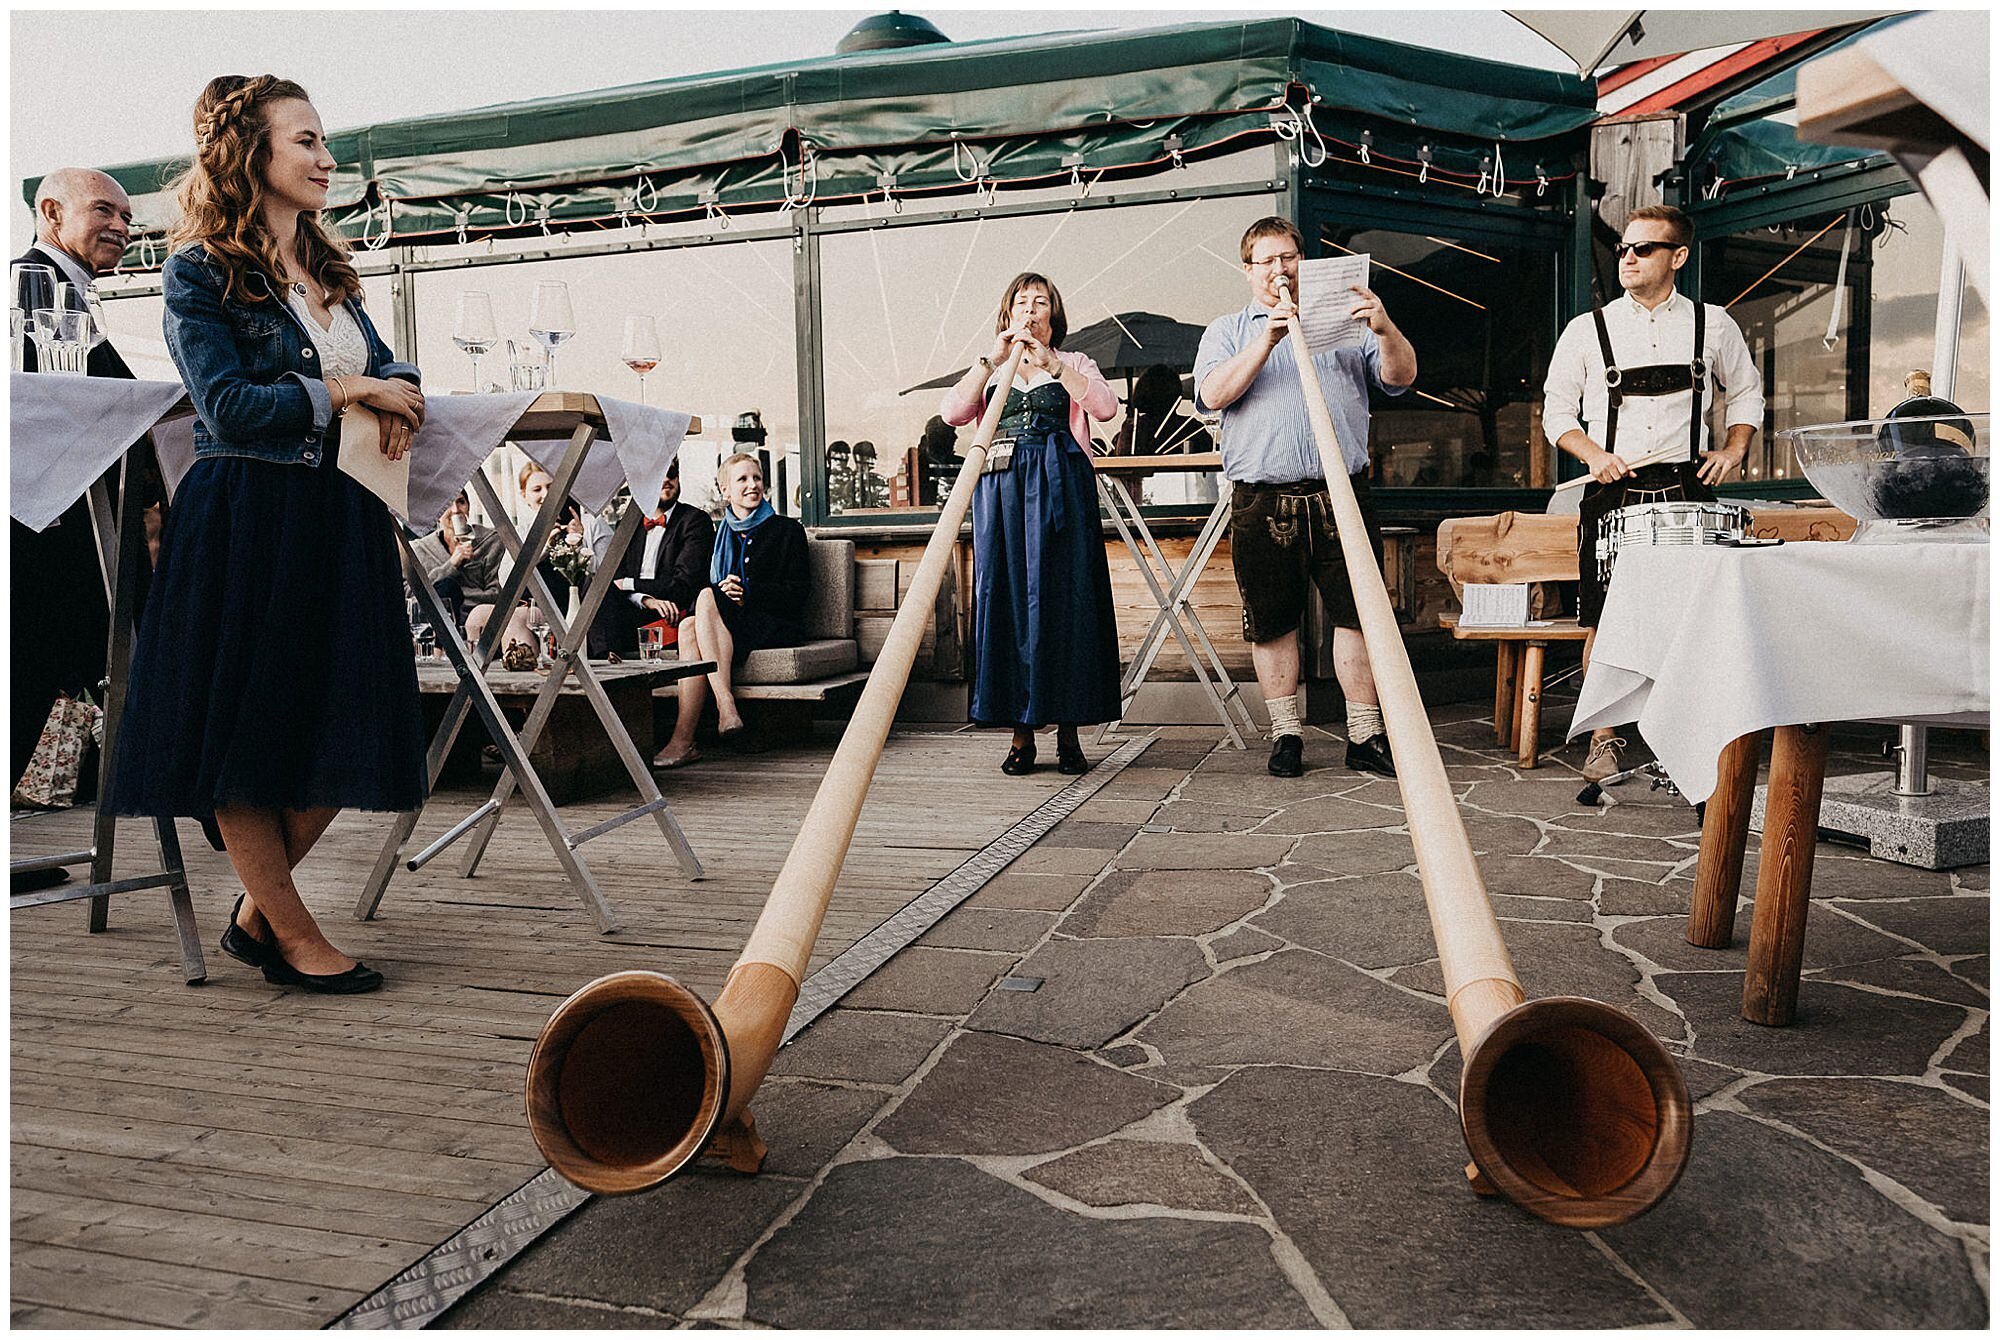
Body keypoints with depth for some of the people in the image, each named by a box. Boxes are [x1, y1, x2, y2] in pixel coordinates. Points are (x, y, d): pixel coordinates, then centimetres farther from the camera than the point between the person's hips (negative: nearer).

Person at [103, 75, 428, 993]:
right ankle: (294, 937, 12)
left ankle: (257, 913, 22)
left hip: (340, 521, 7)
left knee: (343, 736, 6)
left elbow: (383, 363, 20)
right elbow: (229, 407, -12)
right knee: (244, 730, 2)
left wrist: (397, 397, -3)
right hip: (244, 527, -7)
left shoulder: (328, 270, 18)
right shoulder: (201, 272, -3)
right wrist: (346, 390, -8)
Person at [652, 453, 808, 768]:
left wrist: (747, 593, -12)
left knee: (706, 597, -29)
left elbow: (798, 593, -1)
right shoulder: (723, 536, 22)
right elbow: (712, 583, 19)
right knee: (689, 627, -30)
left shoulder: (787, 530, 8)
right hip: (725, 627, 4)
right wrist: (725, 591, -5)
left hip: (778, 625, -4)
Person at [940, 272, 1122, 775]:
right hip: (1001, 489, 1)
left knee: (1062, 600, -6)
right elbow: (952, 413, 0)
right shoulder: (987, 370, 20)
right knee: (1006, 600, -4)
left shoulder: (1074, 364, 17)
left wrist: (1051, 364, -13)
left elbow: (1105, 407, -5)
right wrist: (993, 360, -8)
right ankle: (1021, 734, 0)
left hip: (1061, 490, -1)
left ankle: (1068, 733, -1)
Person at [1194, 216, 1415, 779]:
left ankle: (1366, 734, 6)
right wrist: (1269, 339, -14)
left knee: (1357, 612, -1)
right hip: (1262, 501, -1)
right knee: (1271, 621, 3)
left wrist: (1385, 329, -14)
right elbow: (1213, 395, -4)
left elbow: (1401, 377, 6)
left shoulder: (1342, 320, 18)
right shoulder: (1228, 330, 15)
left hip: (1343, 494, 1)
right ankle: (1286, 733, 13)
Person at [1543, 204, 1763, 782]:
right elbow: (1557, 410, 10)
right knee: (1605, 621, -1)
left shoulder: (1712, 325, 10)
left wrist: (1733, 450, 6)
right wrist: (1593, 453, -7)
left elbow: (1747, 393, 23)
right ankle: (1605, 737, 11)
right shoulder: (1588, 329, 5)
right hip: (1612, 493, 0)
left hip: (1686, 490, 1)